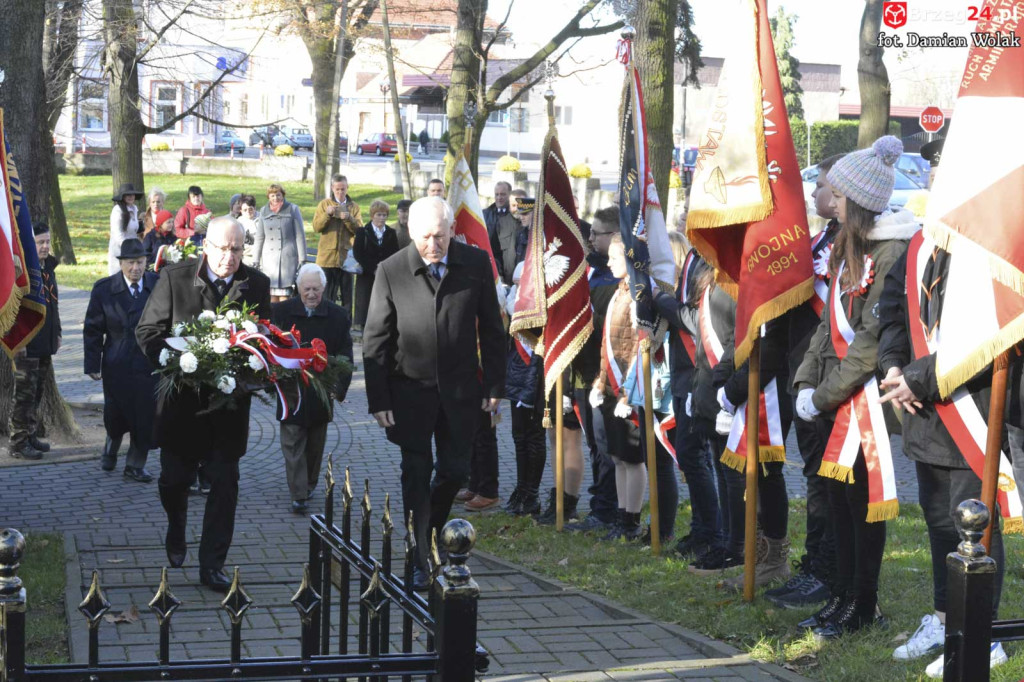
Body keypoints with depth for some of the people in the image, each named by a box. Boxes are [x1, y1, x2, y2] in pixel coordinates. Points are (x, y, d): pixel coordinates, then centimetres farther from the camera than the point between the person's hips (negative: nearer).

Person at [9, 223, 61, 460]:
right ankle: (19, 443, 2)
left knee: (36, 393, 15)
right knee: (25, 394, -4)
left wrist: (57, 332, 19)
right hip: (27, 344, -8)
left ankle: (31, 436, 25)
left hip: (45, 343, 8)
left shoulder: (48, 267, 12)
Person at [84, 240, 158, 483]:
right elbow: (93, 330, 1)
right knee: (114, 417, 8)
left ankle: (135, 466, 19)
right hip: (116, 366, 0)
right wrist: (92, 364, -3)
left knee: (145, 419, 2)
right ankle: (110, 452, 39)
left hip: (150, 364, 0)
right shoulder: (104, 289, -3)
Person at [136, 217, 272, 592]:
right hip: (181, 399, 0)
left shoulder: (257, 285, -3)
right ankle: (176, 526, 44)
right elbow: (147, 331, -2)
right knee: (174, 478, 10)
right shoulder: (174, 278, -7)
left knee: (224, 484, 1)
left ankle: (212, 565, 12)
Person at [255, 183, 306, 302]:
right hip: (269, 259, 3)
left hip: (288, 257, -3)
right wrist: (255, 261, 11)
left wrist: (302, 260, -3)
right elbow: (259, 238, 15)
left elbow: (300, 236, 2)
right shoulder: (263, 212, 12)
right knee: (271, 295, 0)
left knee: (284, 295, -10)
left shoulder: (292, 209, 3)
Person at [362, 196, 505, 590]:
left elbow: (491, 329, 4)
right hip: (411, 390, -2)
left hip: (460, 388, 2)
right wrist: (378, 400, -9)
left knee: (455, 469, 10)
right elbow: (375, 339, -5)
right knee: (416, 473, 1)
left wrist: (494, 385, 2)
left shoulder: (476, 264, -4)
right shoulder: (391, 271, -9)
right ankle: (420, 560, 8)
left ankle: (431, 527, 37)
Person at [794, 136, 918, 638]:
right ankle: (841, 596, 22)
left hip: (868, 398, -8)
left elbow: (874, 338, -19)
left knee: (862, 499, 0)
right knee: (839, 497, 12)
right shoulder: (849, 247, 14)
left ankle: (863, 606, 10)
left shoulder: (892, 252, -15)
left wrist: (825, 393, -15)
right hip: (835, 402, 8)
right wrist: (806, 381, 4)